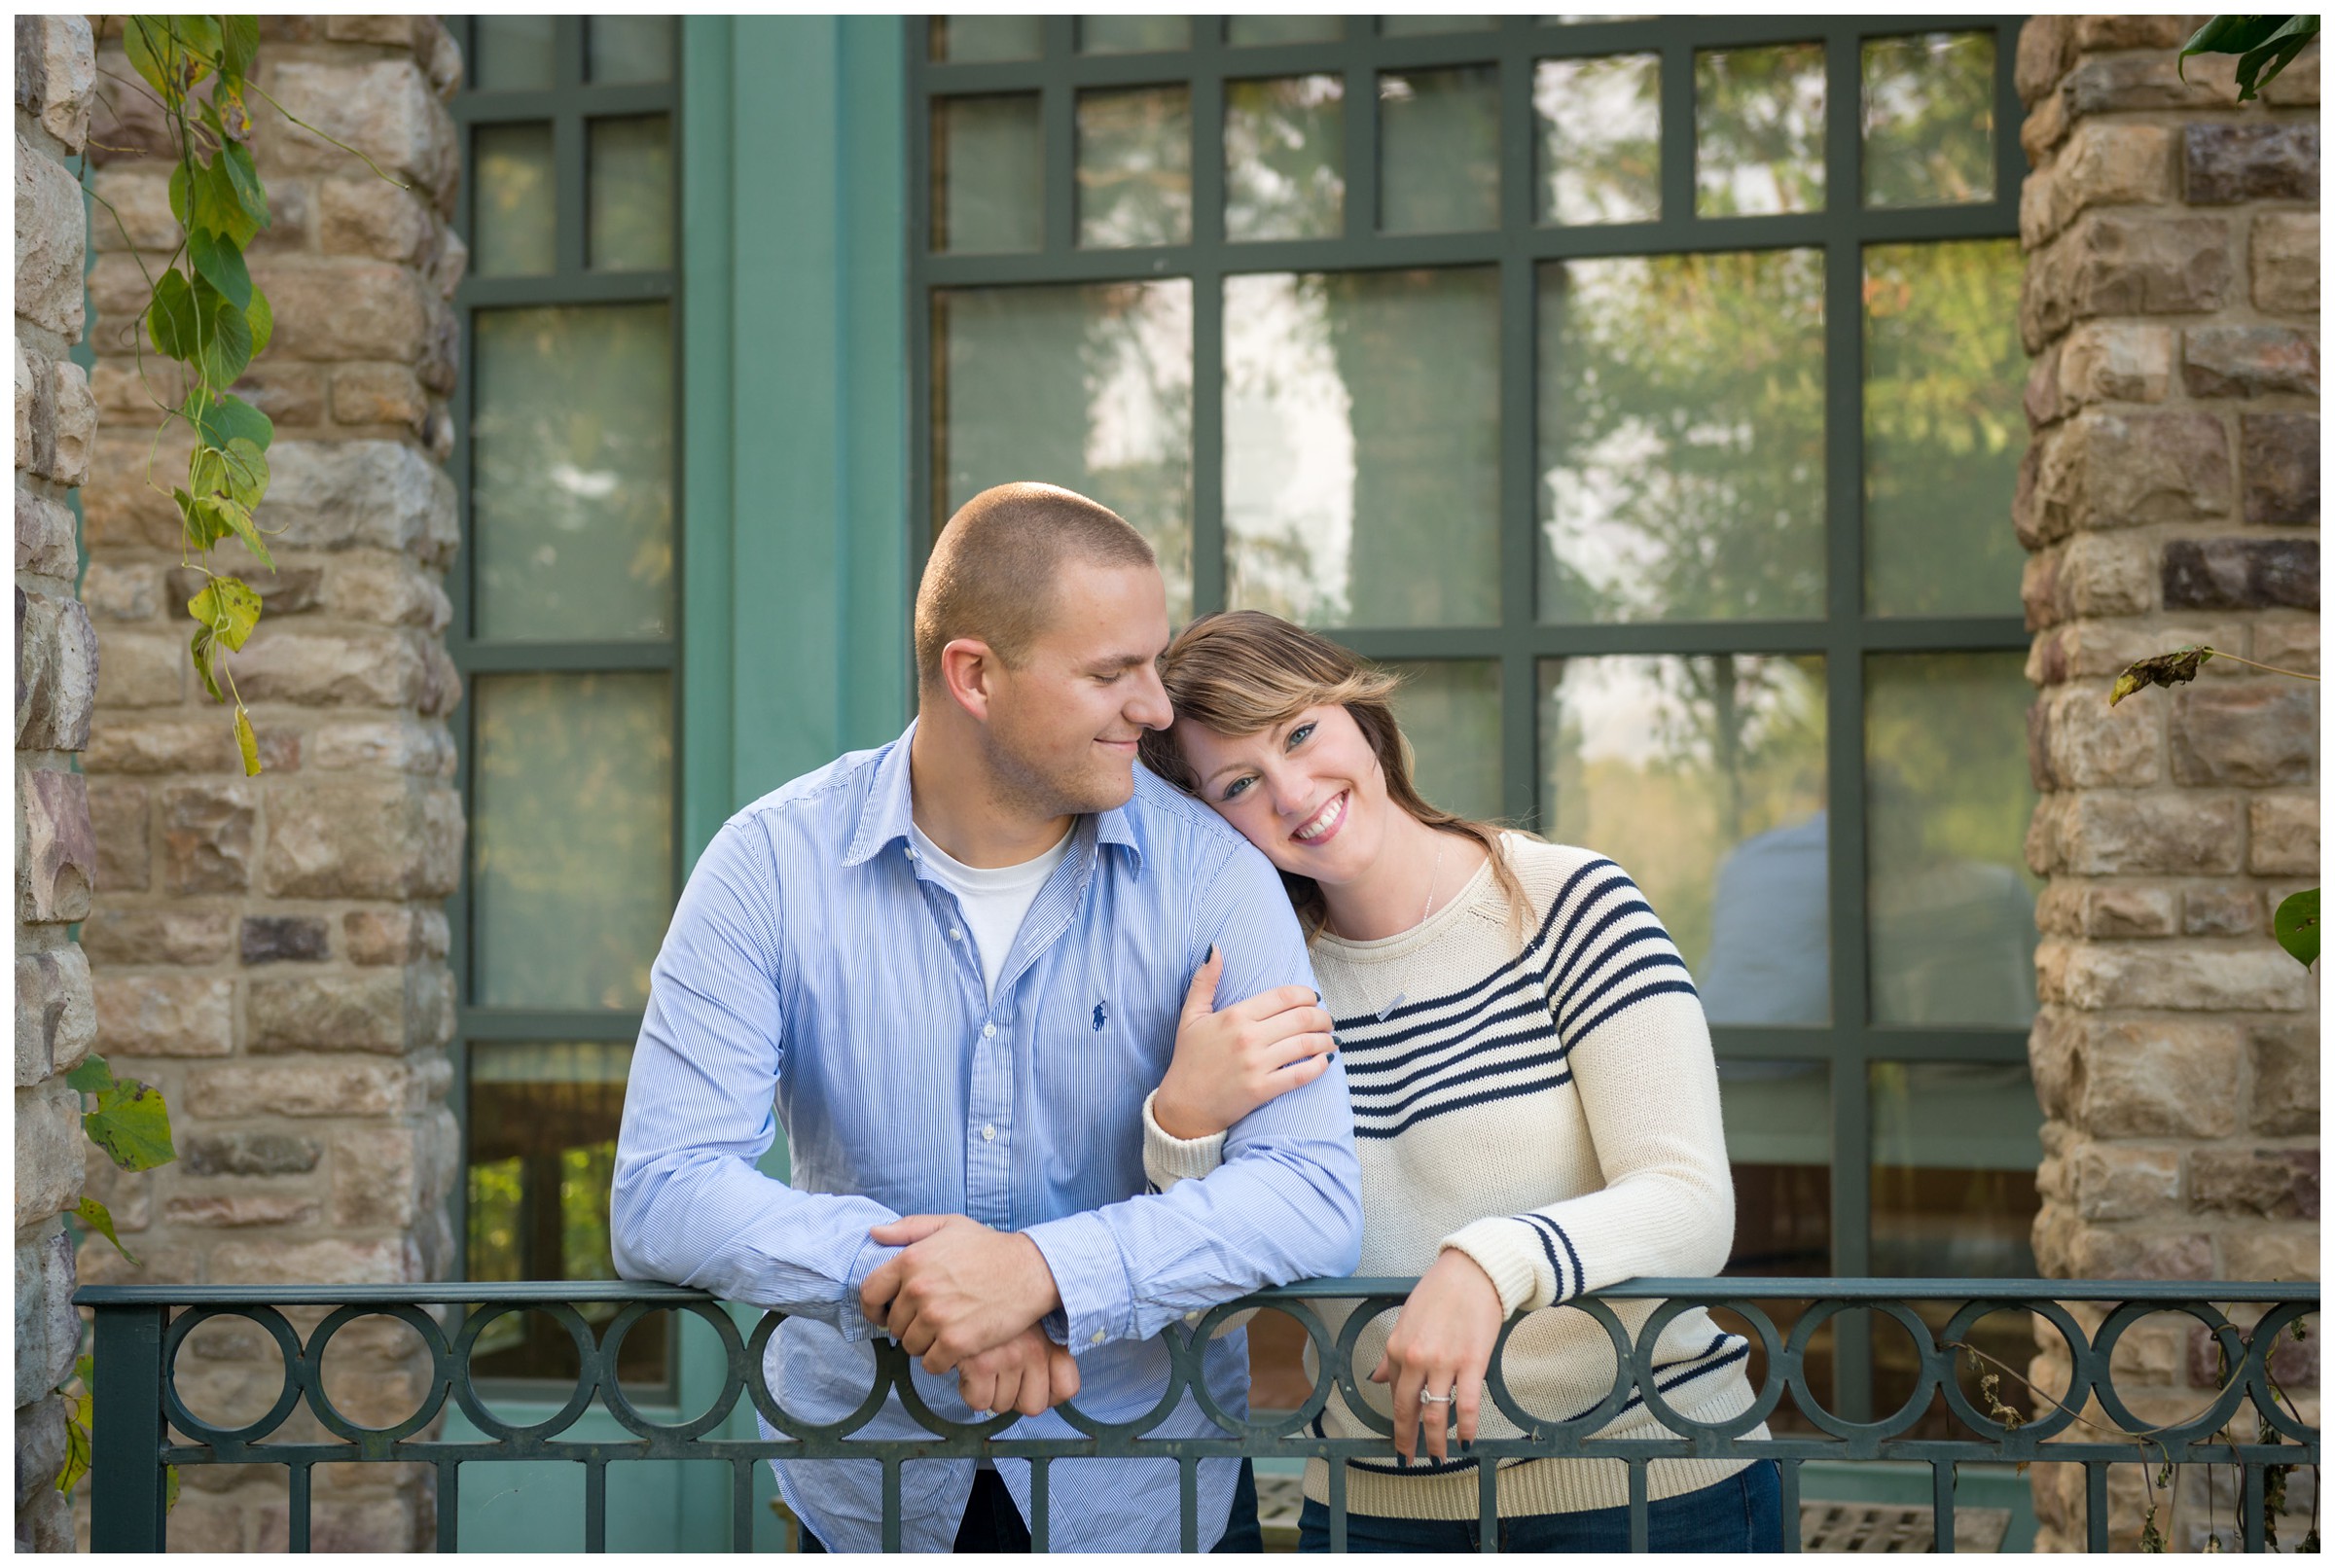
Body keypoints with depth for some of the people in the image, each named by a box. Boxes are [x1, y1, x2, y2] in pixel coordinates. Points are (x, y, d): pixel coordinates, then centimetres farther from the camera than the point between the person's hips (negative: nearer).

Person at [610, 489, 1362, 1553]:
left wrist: (1043, 1268, -34)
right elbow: (661, 1196, -18)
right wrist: (904, 1274, -31)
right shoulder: (773, 865, -12)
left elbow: (1315, 1193, -20)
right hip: (867, 1489, 0)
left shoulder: (1209, 870, -12)